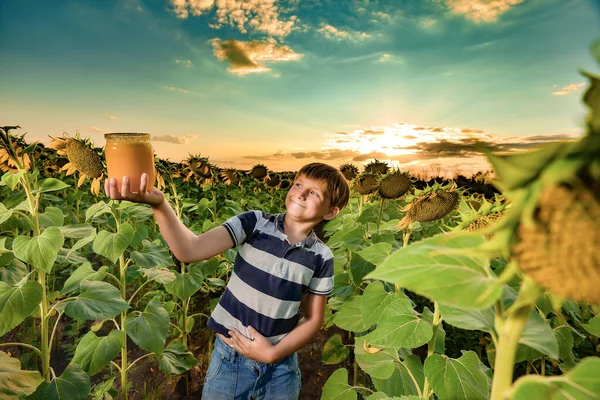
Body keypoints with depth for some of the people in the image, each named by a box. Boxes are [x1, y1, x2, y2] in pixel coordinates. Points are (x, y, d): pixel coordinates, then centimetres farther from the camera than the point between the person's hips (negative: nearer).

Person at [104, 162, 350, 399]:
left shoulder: (321, 257, -8)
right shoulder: (254, 223, -13)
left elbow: (313, 319, 0)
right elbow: (190, 250, -24)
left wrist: (273, 353, -11)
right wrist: (159, 204, -39)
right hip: (229, 359, 0)